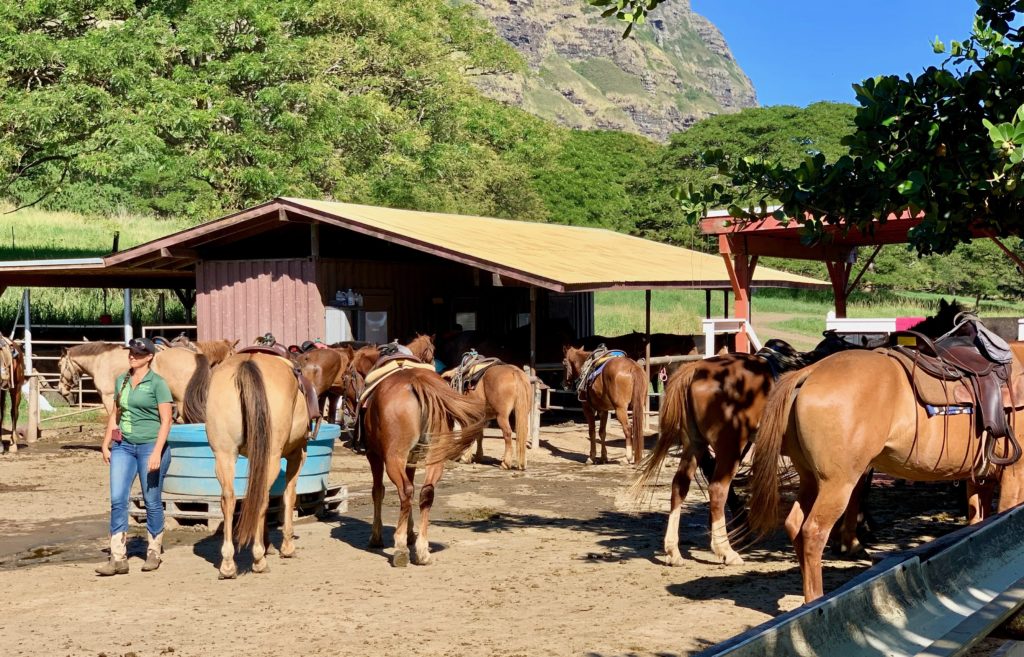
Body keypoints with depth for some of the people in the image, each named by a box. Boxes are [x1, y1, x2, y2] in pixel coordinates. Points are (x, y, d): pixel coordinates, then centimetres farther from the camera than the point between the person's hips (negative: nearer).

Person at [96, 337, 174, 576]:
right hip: (123, 446, 5)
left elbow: (166, 420, -11)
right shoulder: (122, 381, 10)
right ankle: (118, 558, -2)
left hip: (150, 446, -5)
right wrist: (106, 444, 13)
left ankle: (154, 552, 22)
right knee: (117, 499, -4)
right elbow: (115, 415, 19)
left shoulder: (157, 383, -8)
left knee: (152, 501, 5)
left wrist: (157, 453, -19)